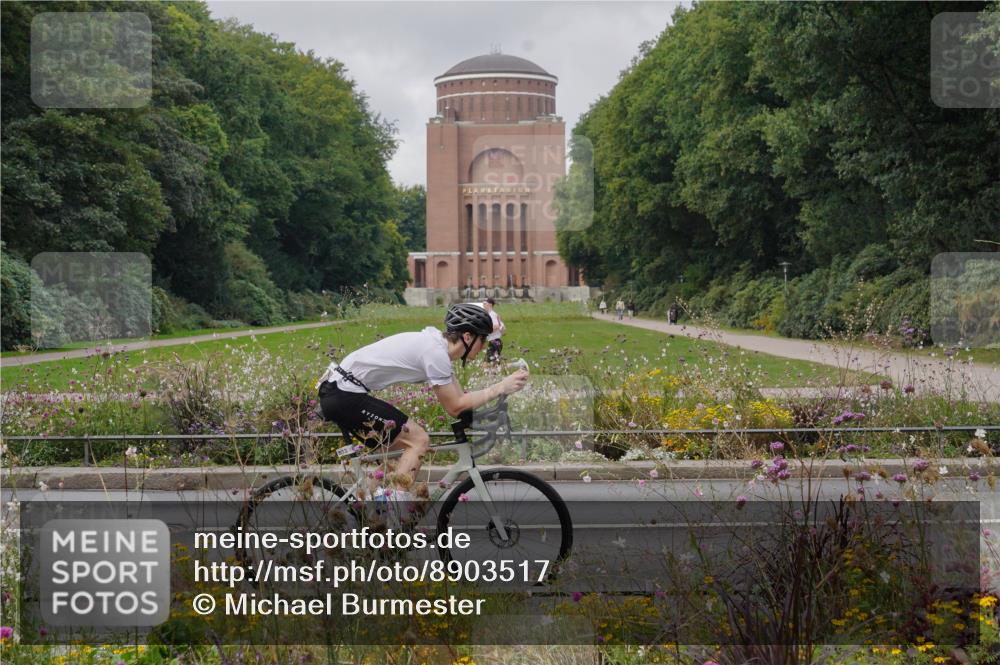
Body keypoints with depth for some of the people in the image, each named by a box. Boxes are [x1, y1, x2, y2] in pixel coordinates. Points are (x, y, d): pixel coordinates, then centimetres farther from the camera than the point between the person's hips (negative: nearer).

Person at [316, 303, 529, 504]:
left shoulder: (437, 344, 11)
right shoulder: (435, 352, -18)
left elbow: (458, 397, 12)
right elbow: (454, 407, -14)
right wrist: (501, 388, -13)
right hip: (345, 395, -10)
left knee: (405, 447, 17)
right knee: (418, 440, -10)